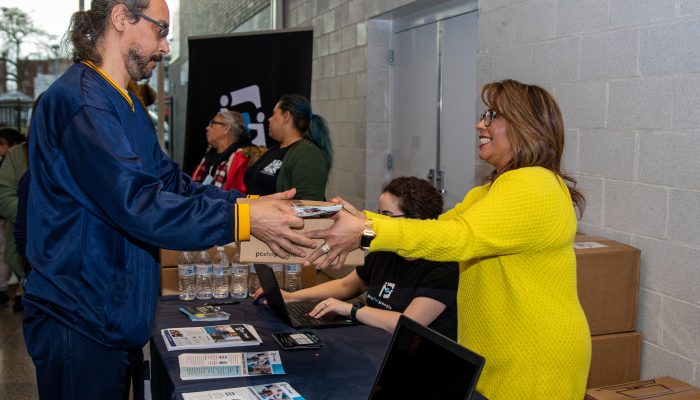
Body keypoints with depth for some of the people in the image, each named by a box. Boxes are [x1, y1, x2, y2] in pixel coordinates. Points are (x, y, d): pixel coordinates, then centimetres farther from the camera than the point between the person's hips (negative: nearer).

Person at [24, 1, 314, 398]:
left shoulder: (128, 107, 14)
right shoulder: (78, 100, -19)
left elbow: (173, 182, 9)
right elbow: (136, 205, -26)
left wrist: (250, 203, -4)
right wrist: (243, 219, -25)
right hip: (79, 321, -10)